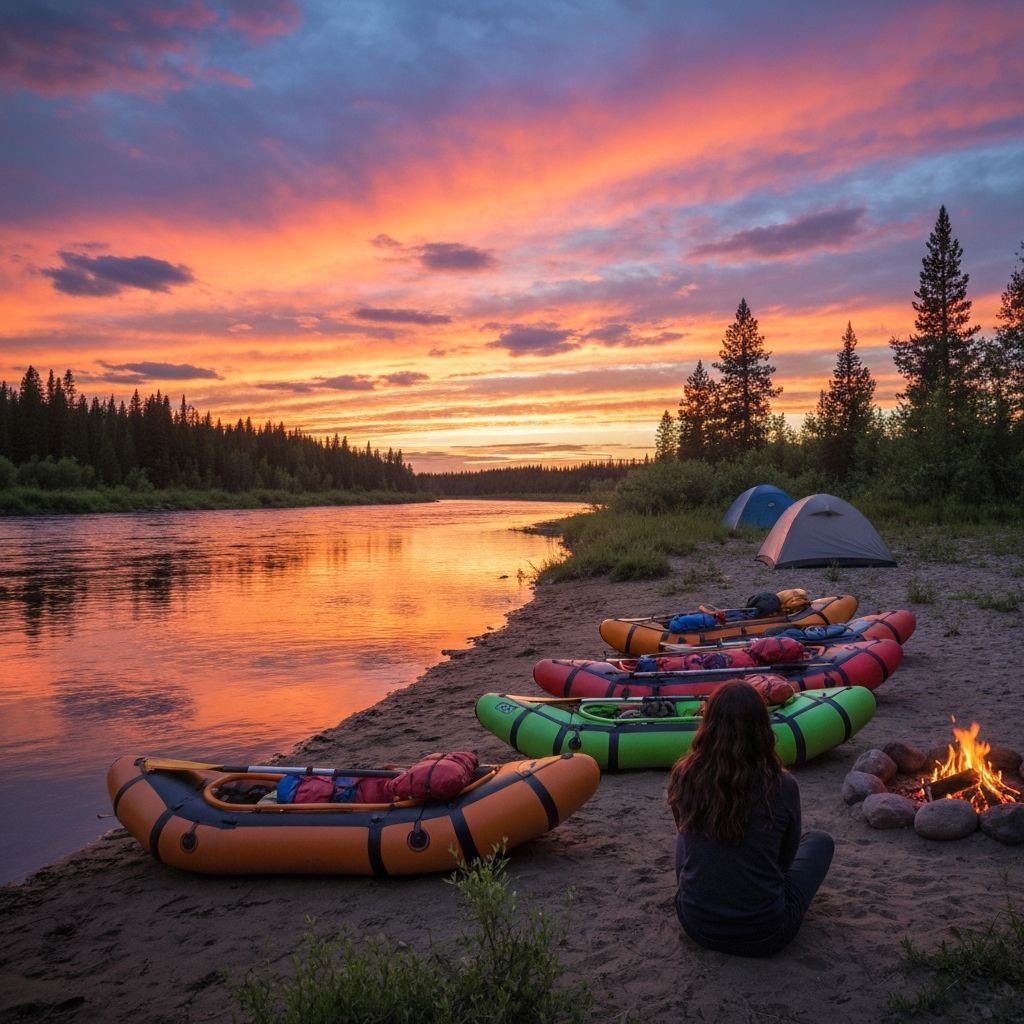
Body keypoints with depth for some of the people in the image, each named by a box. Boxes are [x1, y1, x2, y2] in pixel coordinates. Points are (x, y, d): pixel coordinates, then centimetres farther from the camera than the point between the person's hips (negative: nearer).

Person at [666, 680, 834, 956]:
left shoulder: (684, 777, -11)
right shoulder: (781, 786, -17)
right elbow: (786, 858, 1)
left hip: (696, 926, 3)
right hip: (764, 936, -2)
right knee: (820, 841, 20)